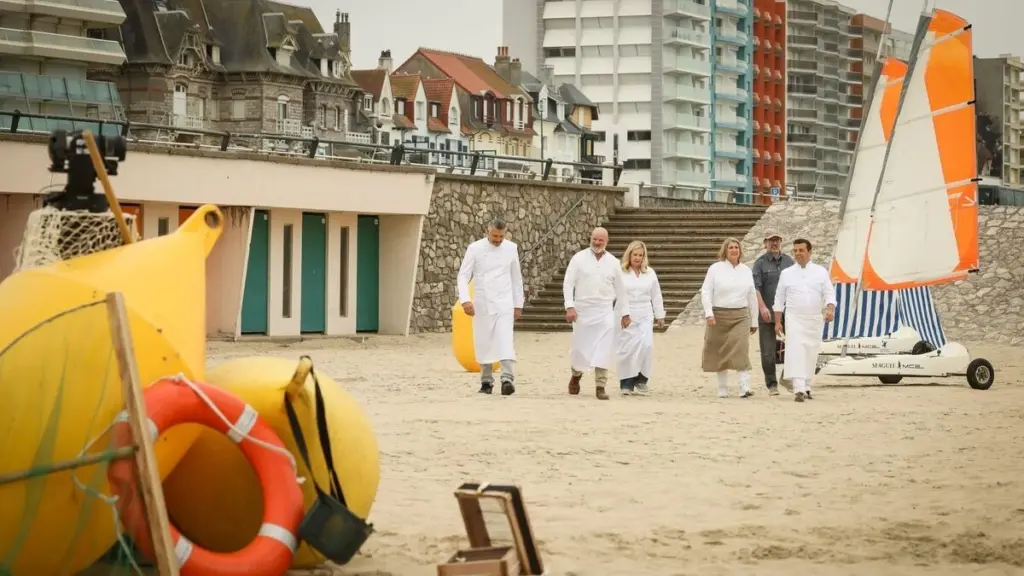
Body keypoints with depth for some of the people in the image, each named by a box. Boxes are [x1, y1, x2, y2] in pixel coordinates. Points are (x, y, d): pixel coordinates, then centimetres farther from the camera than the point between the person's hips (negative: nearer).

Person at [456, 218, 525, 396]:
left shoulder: (511, 248, 1)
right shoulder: (475, 248, -5)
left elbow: (516, 277, 10)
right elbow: (463, 275, -7)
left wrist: (518, 304, 11)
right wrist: (465, 300, -21)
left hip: (504, 303, 0)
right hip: (482, 303, 0)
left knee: (505, 341, -16)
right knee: (483, 343, 6)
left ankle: (508, 379, -27)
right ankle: (487, 381, 19)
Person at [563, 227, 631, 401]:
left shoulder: (613, 262, 6)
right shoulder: (579, 258, -1)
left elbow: (620, 289, 12)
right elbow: (568, 283, -4)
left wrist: (625, 313, 11)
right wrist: (569, 306, -14)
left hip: (605, 312, 1)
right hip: (582, 310, -1)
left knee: (604, 350, -9)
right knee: (580, 347, 6)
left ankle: (600, 387, -7)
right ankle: (576, 375, 36)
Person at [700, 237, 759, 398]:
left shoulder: (746, 270, 11)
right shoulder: (715, 269, 2)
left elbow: (752, 297, 15)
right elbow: (706, 291, -3)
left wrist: (754, 321, 15)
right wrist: (708, 313, -15)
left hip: (740, 317, 1)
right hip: (719, 316, -1)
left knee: (741, 351, -14)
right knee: (720, 353, 4)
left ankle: (745, 388, -19)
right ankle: (722, 388, 14)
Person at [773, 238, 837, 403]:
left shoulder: (821, 272, 5)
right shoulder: (786, 273, 6)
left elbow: (829, 293, -1)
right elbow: (779, 298, 9)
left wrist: (830, 309, -20)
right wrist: (778, 322, 4)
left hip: (815, 319, 1)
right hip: (794, 318, -1)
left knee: (811, 354, 6)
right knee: (796, 352, -15)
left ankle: (806, 387, 20)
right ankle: (799, 389, -23)